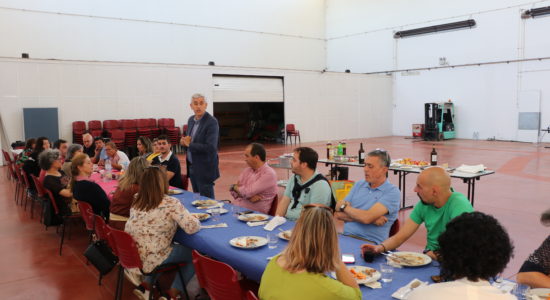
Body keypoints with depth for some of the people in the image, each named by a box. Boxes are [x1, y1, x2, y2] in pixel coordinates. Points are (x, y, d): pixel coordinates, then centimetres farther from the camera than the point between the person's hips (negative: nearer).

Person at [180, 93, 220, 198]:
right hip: (192, 166, 7)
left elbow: (210, 147, -25)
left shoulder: (212, 122, -16)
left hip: (205, 169, -7)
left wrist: (190, 144, -16)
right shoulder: (191, 120, 8)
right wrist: (184, 142, -5)